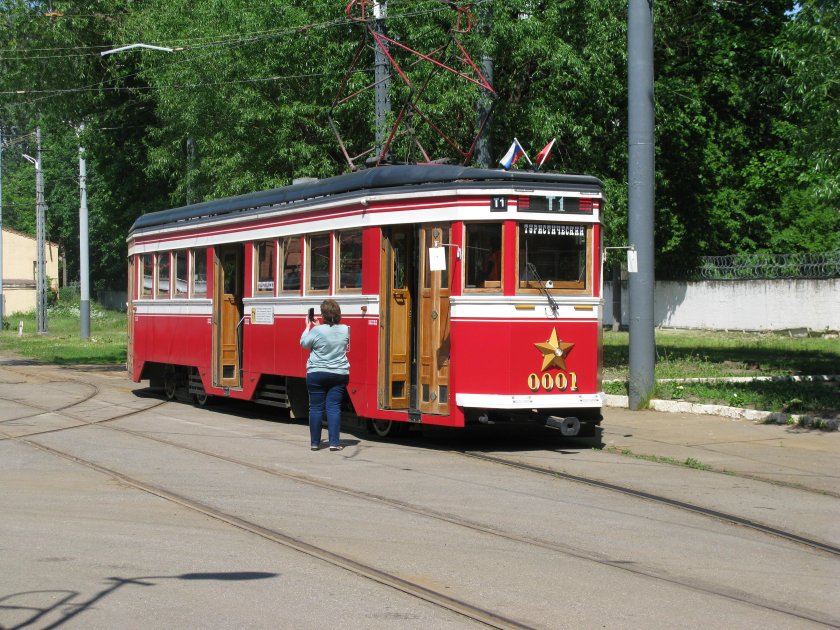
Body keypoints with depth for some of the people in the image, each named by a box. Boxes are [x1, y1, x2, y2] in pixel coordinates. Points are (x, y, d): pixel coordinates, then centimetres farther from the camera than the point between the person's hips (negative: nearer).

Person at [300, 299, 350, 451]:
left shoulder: (317, 331, -15)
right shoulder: (345, 330, -2)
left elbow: (304, 343, 1)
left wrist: (308, 326, 14)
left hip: (317, 374, -3)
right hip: (339, 374, 3)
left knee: (316, 407, 5)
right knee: (334, 407, 3)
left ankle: (314, 442, 11)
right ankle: (334, 442, -3)